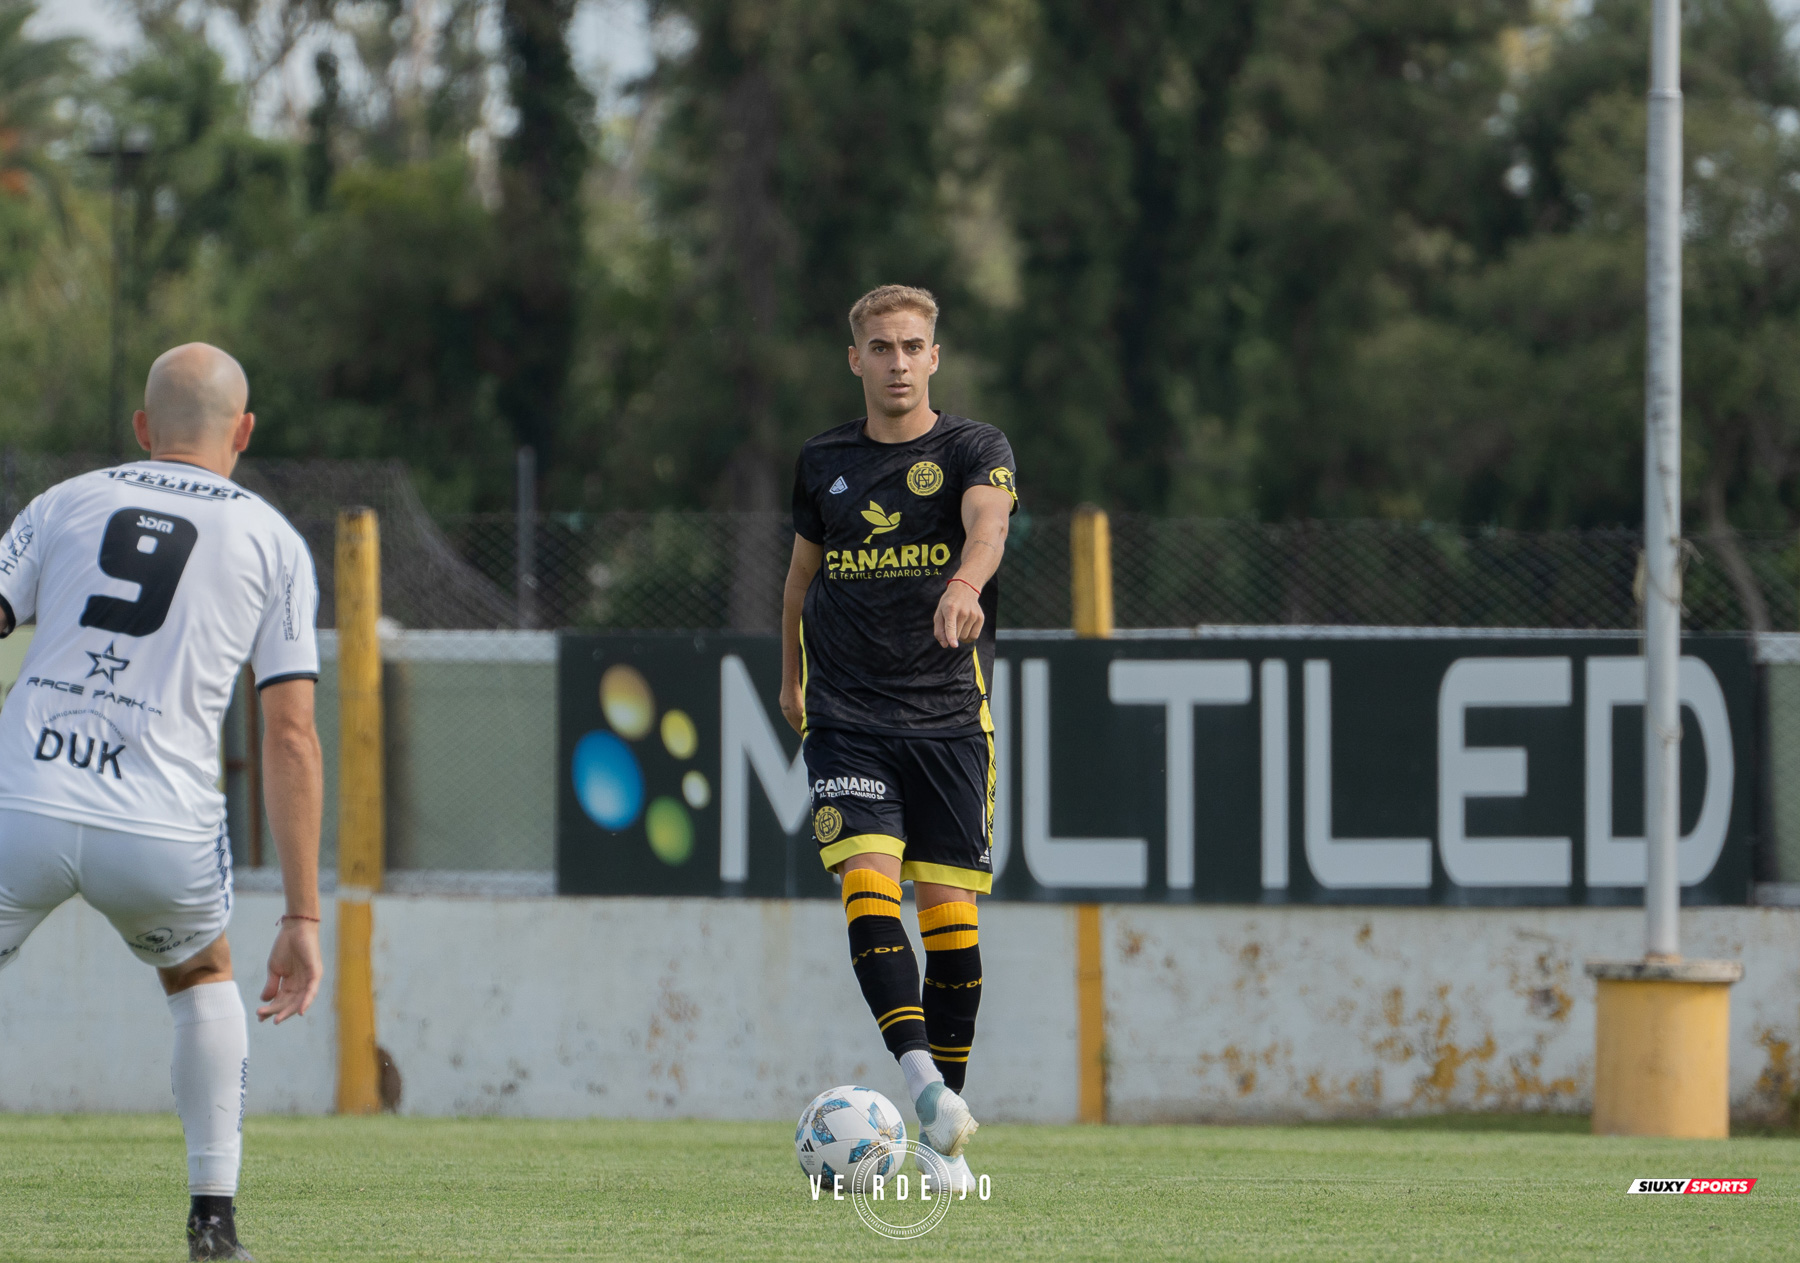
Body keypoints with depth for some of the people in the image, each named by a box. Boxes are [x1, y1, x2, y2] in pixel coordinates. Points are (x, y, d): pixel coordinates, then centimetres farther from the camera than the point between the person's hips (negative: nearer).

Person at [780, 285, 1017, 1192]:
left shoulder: (973, 450, 0)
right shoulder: (823, 464, 11)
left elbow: (988, 520, -22)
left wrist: (966, 581, -43)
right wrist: (793, 676, 33)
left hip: (948, 711, -2)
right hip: (846, 713, 2)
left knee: (948, 908, -3)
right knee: (868, 880, -20)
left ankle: (944, 1135, 6)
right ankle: (921, 1080, -32)